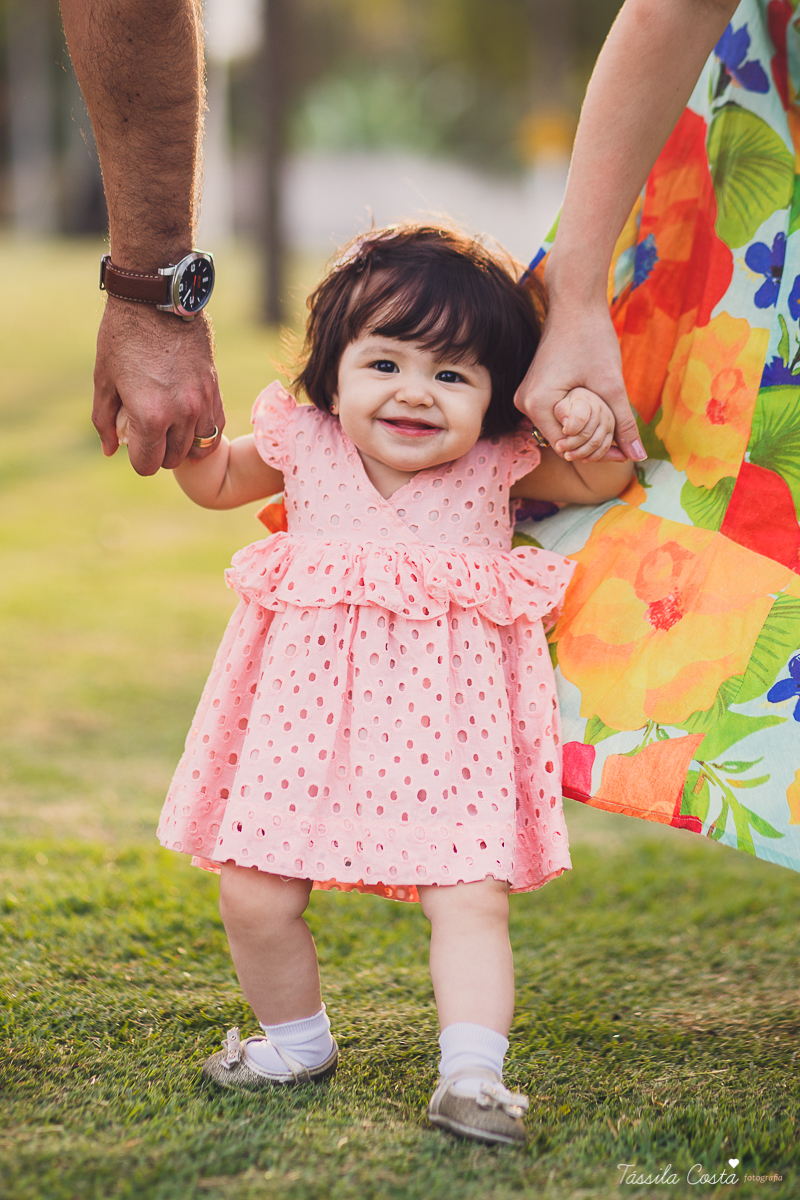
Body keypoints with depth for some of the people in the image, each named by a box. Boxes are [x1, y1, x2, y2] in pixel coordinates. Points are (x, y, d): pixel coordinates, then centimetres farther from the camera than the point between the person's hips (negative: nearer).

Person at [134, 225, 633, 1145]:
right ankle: (294, 1040, 26)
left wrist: (595, 434, -7)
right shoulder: (303, 445, 2)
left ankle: (472, 1074, -5)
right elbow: (218, 481, 24)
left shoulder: (498, 464, -1)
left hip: (445, 712, -1)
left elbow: (601, 487, 14)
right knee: (255, 895, 2)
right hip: (307, 706, 2)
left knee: (470, 898, -13)